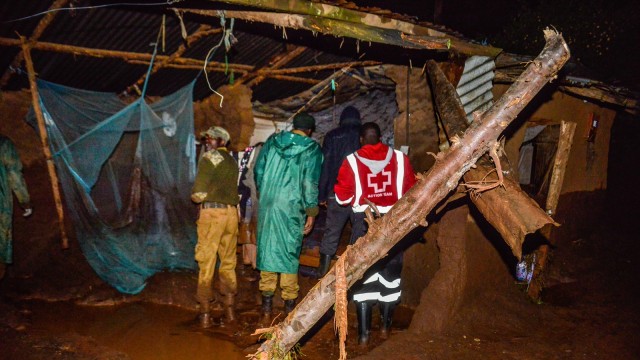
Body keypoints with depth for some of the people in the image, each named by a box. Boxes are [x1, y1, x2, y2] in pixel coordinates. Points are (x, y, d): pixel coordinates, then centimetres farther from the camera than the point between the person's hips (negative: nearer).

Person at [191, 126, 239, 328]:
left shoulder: (209, 158, -2)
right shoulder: (232, 162, 17)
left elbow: (198, 194, -8)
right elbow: (233, 190, 14)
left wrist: (196, 197, 12)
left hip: (211, 213, -6)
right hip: (232, 213, 6)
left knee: (206, 265, 1)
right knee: (228, 264, 12)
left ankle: (206, 314, 5)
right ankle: (230, 310, 17)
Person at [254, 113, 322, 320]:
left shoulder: (272, 141, 8)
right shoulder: (312, 149, -3)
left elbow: (258, 170, 10)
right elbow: (310, 183, -7)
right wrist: (311, 212, -1)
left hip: (267, 203, 3)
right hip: (291, 207, -3)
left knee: (267, 249, 10)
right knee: (290, 253, 6)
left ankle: (266, 306, 16)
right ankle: (289, 305, 15)